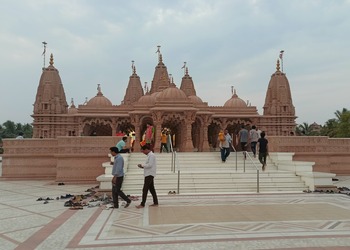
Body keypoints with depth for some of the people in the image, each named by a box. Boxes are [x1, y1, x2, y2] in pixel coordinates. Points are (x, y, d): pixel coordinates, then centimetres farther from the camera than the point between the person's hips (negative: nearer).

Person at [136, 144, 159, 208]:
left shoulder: (151, 155, -13)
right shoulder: (150, 155, 17)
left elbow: (150, 165, -21)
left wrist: (142, 165, -11)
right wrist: (142, 166, 7)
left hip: (149, 175, -10)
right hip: (149, 175, 10)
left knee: (145, 189, -9)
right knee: (152, 189, 13)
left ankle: (142, 204, -8)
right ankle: (155, 203, 18)